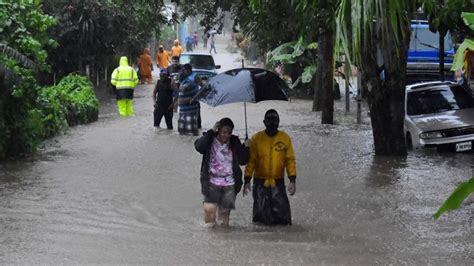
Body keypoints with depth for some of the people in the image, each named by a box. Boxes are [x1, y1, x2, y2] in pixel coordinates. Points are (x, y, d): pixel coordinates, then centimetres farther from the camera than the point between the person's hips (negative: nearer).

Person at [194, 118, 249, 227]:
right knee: (210, 207, -15)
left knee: (225, 209, 6)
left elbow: (242, 161, 7)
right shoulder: (210, 141, -3)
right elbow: (198, 146, -24)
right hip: (212, 182, -2)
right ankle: (210, 224, 11)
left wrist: (245, 148, -10)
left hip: (229, 184, 2)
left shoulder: (234, 142, 5)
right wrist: (211, 132, -24)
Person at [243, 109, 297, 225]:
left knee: (281, 211, -6)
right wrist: (247, 180, -4)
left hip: (278, 182, 0)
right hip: (260, 182, 0)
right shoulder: (256, 138, 0)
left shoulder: (285, 138, 2)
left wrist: (292, 180, -4)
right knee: (260, 212, 4)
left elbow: (290, 160, 4)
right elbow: (250, 161, 2)